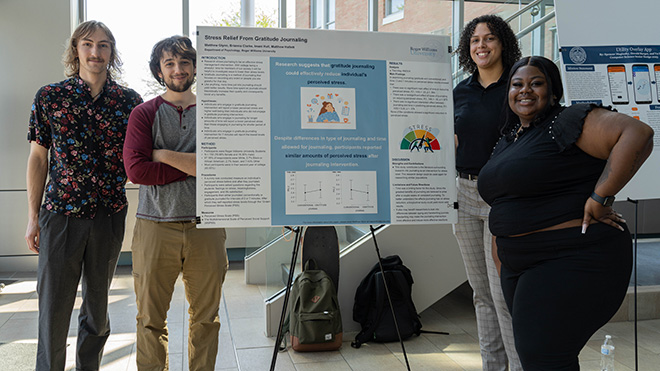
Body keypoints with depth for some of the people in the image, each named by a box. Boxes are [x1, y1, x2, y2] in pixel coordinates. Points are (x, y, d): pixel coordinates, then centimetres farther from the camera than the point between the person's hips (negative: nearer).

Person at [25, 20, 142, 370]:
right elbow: (38, 158, 4)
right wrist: (33, 217, 1)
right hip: (61, 213, -1)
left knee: (98, 306, 14)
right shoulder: (49, 97, 1)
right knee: (53, 306, 3)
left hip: (110, 215, 1)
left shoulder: (130, 101, 2)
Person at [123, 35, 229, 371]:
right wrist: (194, 166, -10)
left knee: (206, 316, 11)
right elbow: (135, 170, -10)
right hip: (155, 227, -1)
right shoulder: (144, 114, 5)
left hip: (205, 227, 1)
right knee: (151, 319, 7)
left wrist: (165, 155, -10)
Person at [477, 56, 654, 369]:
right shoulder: (507, 140, 16)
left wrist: (600, 198, -24)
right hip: (519, 266, 9)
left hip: (573, 260, -9)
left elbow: (638, 134, -24)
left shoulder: (568, 122, -10)